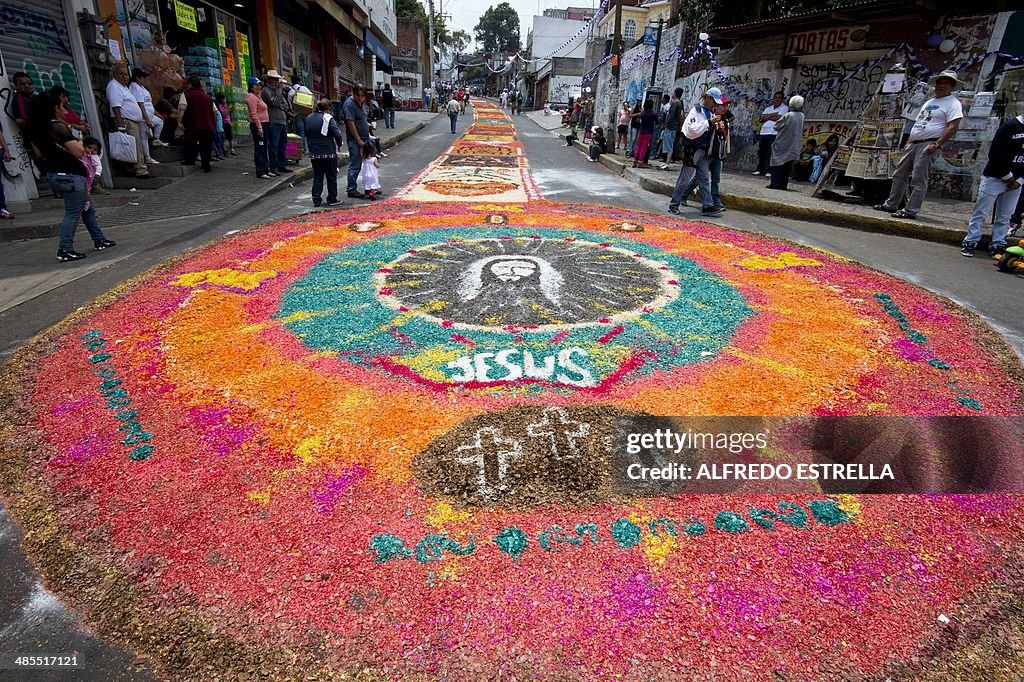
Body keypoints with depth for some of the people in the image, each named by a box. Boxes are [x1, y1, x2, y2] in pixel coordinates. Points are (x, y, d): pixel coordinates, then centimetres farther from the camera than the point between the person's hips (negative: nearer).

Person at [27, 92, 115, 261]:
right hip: (70, 176, -9)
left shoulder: (35, 129, 8)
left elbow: (39, 154, 17)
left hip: (52, 175, 9)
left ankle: (99, 241, 28)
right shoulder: (59, 126, -17)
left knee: (88, 208, 20)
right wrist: (79, 140, 0)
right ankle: (65, 250, -3)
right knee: (72, 214, -2)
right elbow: (79, 152, -19)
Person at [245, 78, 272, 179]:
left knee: (264, 149, 14)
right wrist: (259, 127, -23)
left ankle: (266, 170, 22)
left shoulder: (258, 96, 20)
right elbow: (253, 114, -18)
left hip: (264, 125, 10)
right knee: (259, 149, -9)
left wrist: (263, 126, 17)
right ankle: (260, 172, -8)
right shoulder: (252, 97, -11)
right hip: (257, 125, -10)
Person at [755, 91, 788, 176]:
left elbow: (778, 118, -10)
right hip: (763, 132, 6)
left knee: (771, 153, -10)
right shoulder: (768, 108, 22)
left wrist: (767, 117, 2)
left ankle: (769, 171, -9)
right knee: (761, 152, 7)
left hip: (774, 133, -6)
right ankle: (761, 170, 14)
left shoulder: (784, 108, 4)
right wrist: (773, 114, -3)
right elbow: (762, 117, 6)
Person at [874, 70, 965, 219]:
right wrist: (908, 142, 15)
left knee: (918, 179, -10)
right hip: (914, 143, 8)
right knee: (899, 174, 9)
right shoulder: (929, 102, 22)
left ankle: (911, 210, -9)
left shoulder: (953, 103, -3)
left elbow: (952, 127, -12)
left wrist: (937, 144, -20)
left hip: (929, 145, -8)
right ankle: (891, 205, 17)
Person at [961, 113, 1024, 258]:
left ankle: (997, 245, 11)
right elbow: (994, 153, -11)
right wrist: (1007, 176, -9)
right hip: (995, 177, -5)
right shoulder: (1011, 126, -7)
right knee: (981, 212, 0)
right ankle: (970, 242, 5)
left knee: (1004, 216, 6)